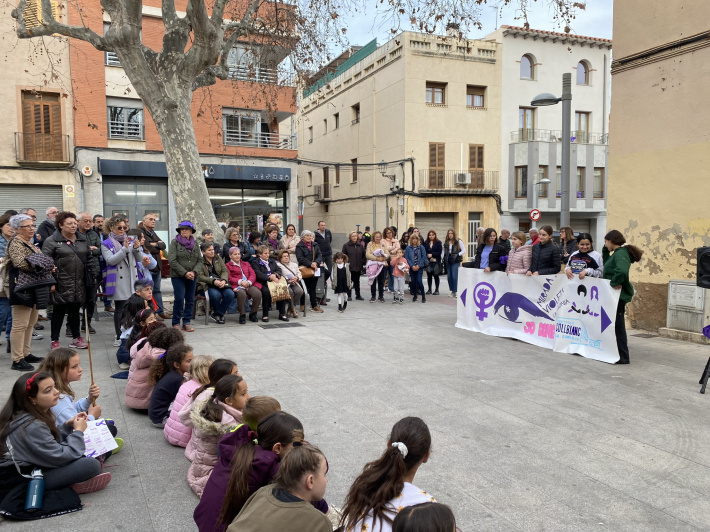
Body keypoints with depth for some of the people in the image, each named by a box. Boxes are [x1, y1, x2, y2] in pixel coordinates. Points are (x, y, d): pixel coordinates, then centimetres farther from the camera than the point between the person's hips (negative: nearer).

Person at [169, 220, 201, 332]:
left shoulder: (195, 244, 12)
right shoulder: (174, 242, -1)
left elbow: (199, 261, 10)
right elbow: (172, 260, -9)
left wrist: (194, 272, -8)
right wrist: (184, 273, -15)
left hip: (192, 277, 4)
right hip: (177, 276, -4)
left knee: (190, 300, 5)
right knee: (179, 299, -9)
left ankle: (186, 322, 14)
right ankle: (176, 323, 4)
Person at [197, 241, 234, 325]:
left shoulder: (218, 258, 15)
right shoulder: (200, 262, 0)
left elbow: (225, 271, 7)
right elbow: (200, 277, -10)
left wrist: (223, 280, -14)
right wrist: (213, 281, -24)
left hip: (221, 283, 4)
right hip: (207, 285, -4)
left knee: (230, 294, -25)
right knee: (216, 295, -35)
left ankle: (217, 314, -6)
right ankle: (221, 313, -4)